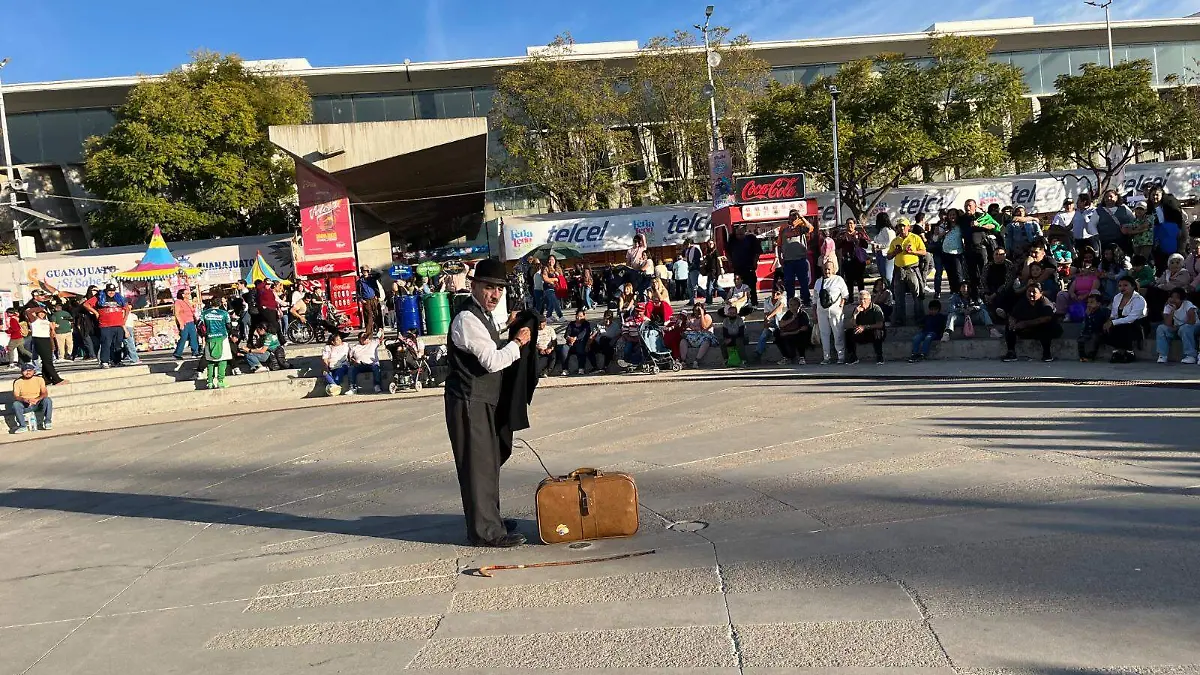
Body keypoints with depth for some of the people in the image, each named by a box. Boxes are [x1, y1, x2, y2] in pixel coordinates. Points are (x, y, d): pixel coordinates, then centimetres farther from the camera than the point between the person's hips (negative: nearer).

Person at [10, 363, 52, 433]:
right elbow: (15, 396, -11)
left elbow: (45, 393, -9)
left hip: (38, 404, 0)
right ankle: (22, 426, -24)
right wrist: (25, 400, -33)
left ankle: (47, 422, -19)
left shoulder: (39, 379, 0)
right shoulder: (18, 382, -2)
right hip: (24, 406, 0)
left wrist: (37, 399, -30)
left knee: (47, 400, -29)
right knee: (15, 404, -31)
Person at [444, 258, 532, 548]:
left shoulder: (483, 315, 14)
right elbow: (492, 360, -24)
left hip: (484, 401, 11)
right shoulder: (467, 319, -19)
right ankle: (487, 531, 3)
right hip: (470, 402, -11)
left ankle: (488, 517, 34)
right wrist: (517, 342, -11)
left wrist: (514, 342, 5)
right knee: (479, 465, -4)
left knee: (490, 461, 20)